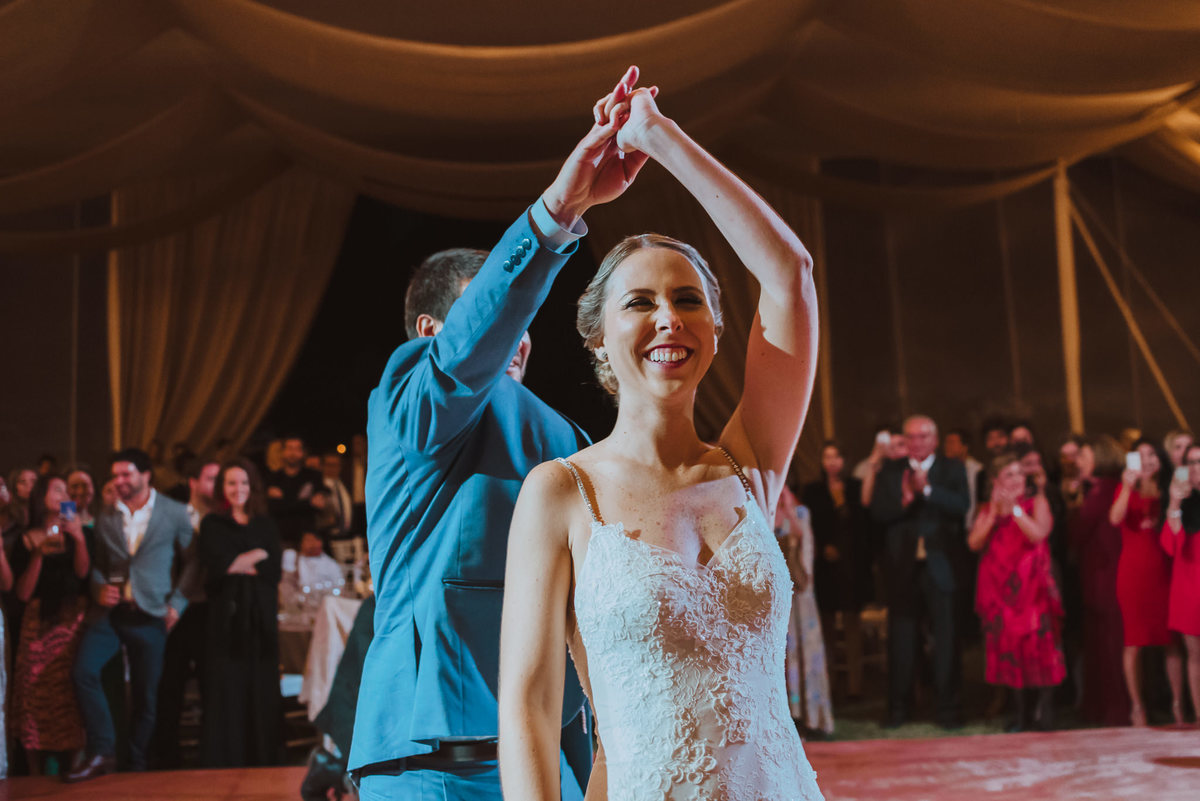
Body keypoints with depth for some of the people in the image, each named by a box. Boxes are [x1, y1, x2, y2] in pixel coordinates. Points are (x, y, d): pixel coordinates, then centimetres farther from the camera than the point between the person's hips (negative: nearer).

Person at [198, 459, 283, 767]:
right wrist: (258, 555, -3)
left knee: (262, 685, 0)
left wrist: (239, 565, -5)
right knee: (226, 687, -4)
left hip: (261, 614, 2)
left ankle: (262, 758, 5)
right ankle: (223, 760, -1)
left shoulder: (266, 525, 14)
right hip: (227, 612, -2)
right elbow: (217, 565, -7)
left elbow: (274, 570, 1)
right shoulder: (212, 524, 8)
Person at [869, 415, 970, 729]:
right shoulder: (890, 471, 8)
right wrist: (904, 499, -22)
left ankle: (947, 707, 9)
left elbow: (961, 506, -12)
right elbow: (878, 511, -5)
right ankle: (898, 707, 15)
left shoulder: (952, 469, 5)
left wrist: (927, 489, -23)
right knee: (900, 635, 6)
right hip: (902, 565, 1)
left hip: (941, 565, -1)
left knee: (946, 635, 1)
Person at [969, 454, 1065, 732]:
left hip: (1031, 585, -3)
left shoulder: (1036, 503, 5)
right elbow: (974, 543, -1)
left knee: (1038, 641, -10)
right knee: (1008, 644, 2)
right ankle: (1019, 712, 9)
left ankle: (1045, 709, -4)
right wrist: (994, 513, -9)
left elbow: (1039, 534, -13)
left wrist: (1014, 508, -15)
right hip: (999, 586, 3)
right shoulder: (988, 509, 13)